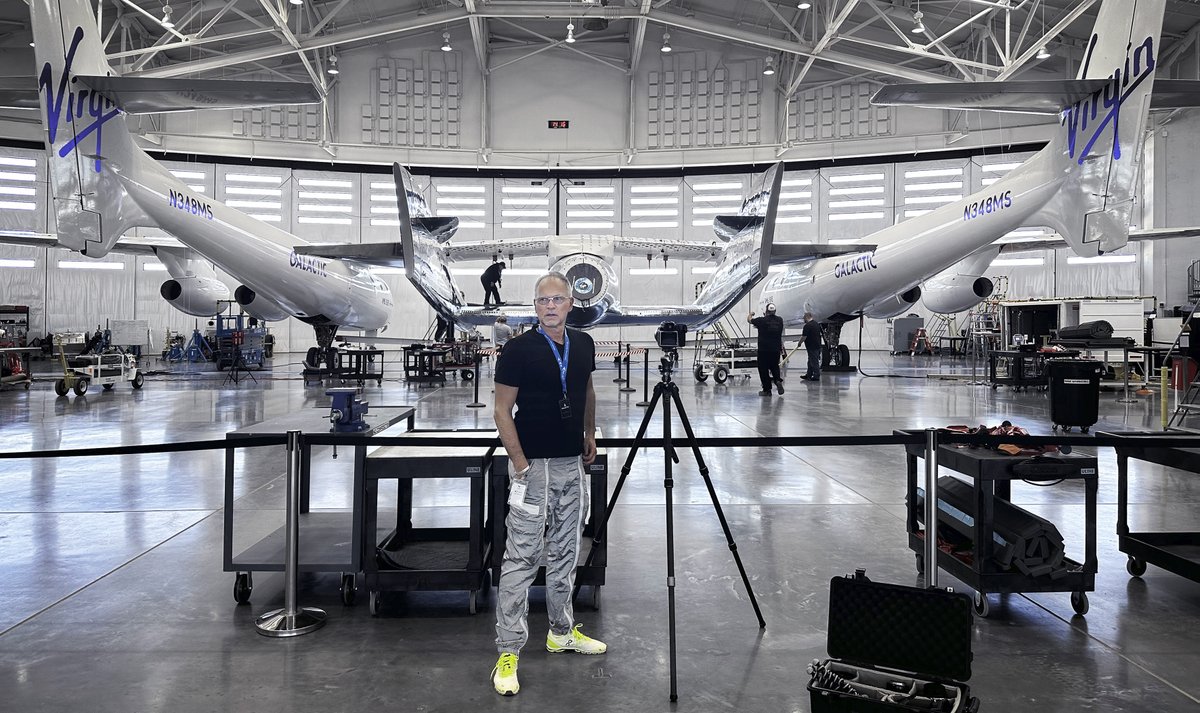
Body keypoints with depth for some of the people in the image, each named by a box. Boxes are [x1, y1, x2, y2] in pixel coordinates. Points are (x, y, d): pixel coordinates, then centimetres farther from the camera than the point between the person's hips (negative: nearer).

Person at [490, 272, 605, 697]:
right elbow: (502, 411, -11)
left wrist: (589, 434, 14)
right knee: (522, 558, -5)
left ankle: (562, 632, 30)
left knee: (565, 553, 16)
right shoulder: (518, 349, -12)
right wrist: (520, 463, -16)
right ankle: (508, 653, 0)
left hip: (573, 464, 6)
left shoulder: (583, 345, 5)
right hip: (533, 465, -6)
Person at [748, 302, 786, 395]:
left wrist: (751, 314, 25)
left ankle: (767, 390, 8)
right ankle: (778, 380, -6)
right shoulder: (779, 320, 1)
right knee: (774, 367, 20)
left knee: (763, 369, 5)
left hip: (764, 350, -4)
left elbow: (749, 320, 4)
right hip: (776, 349, 4)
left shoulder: (762, 320, -12)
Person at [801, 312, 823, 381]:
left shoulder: (807, 326, -18)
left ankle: (816, 376, 1)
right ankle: (808, 375, 24)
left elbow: (804, 337, -17)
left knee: (814, 362, -3)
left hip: (812, 347, -10)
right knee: (811, 361, 17)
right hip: (817, 345, 10)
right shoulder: (816, 323, 12)